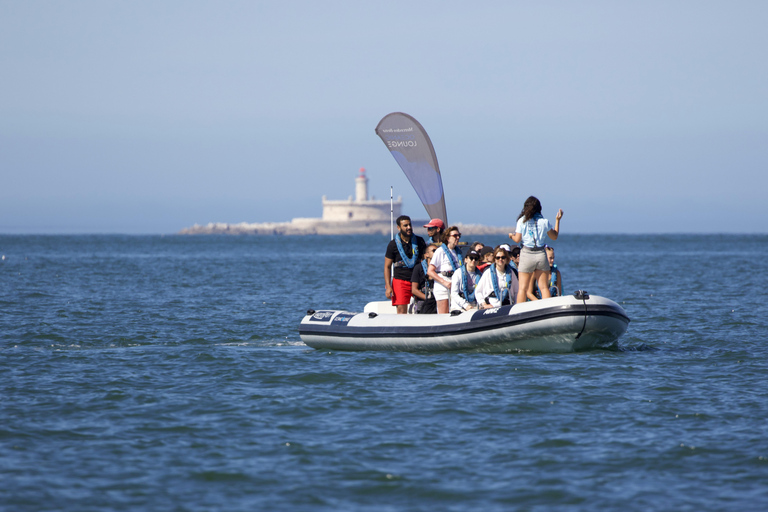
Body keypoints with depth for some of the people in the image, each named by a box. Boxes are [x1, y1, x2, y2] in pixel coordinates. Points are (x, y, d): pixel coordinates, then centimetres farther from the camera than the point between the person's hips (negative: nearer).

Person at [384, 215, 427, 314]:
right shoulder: (393, 245, 2)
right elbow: (387, 267, 3)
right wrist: (388, 287, -7)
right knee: (401, 311, -11)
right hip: (400, 280, -2)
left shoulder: (419, 241, 9)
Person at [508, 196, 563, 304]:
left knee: (523, 288, 2)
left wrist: (511, 235, 18)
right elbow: (554, 236, 12)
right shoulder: (544, 221, 1)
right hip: (541, 254, 2)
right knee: (544, 287, 6)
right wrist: (557, 220, 20)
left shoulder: (522, 221, -4)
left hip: (527, 254, -2)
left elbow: (517, 239, -4)